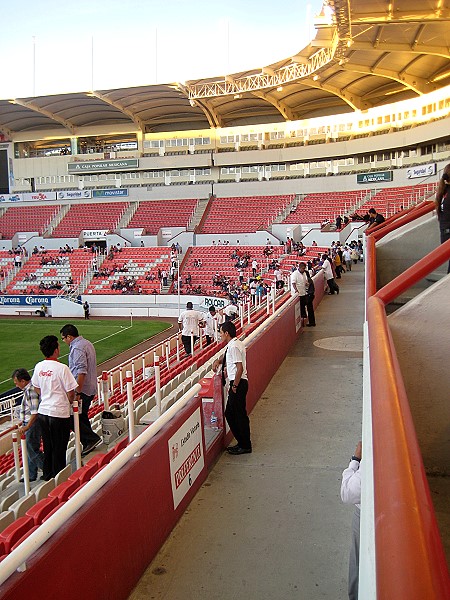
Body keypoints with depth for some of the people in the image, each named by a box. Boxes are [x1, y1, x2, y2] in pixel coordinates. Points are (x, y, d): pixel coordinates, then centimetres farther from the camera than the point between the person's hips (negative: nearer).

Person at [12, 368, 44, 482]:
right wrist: (23, 421, 25)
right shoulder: (28, 389, 10)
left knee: (32, 449, -3)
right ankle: (31, 475, 25)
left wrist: (27, 426, -23)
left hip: (33, 423, -10)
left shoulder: (31, 390, -21)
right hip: (29, 423, 10)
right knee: (29, 449, 15)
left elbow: (35, 411, -24)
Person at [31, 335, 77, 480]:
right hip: (59, 413, -6)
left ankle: (47, 474, 33)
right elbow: (70, 392, -15)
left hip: (43, 412, 7)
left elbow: (36, 388, 13)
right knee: (59, 448, 7)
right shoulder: (62, 368, -19)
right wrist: (69, 403, 5)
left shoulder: (38, 367, 1)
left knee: (47, 446, 20)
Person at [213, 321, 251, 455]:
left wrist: (234, 386, -18)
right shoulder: (235, 344, 13)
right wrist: (218, 360, 13)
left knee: (240, 415, 0)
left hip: (238, 384, -10)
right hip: (237, 384, 10)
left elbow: (240, 368, -24)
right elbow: (226, 356, 33)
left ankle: (245, 446, 12)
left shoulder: (234, 346, -18)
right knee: (230, 413, 16)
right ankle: (242, 442, 25)